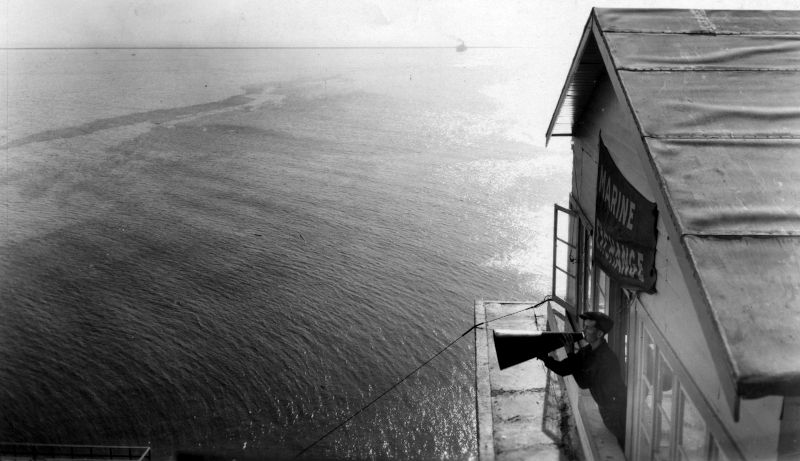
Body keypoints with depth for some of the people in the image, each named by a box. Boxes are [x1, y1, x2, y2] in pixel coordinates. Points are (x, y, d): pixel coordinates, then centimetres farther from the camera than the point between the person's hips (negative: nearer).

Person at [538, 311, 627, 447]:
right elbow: (563, 369, -6)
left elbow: (583, 382, -27)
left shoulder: (606, 357, -29)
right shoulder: (587, 351, -3)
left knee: (624, 445, 4)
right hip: (604, 408, 8)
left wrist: (570, 354, -24)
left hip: (617, 409, -8)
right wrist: (544, 357, -23)